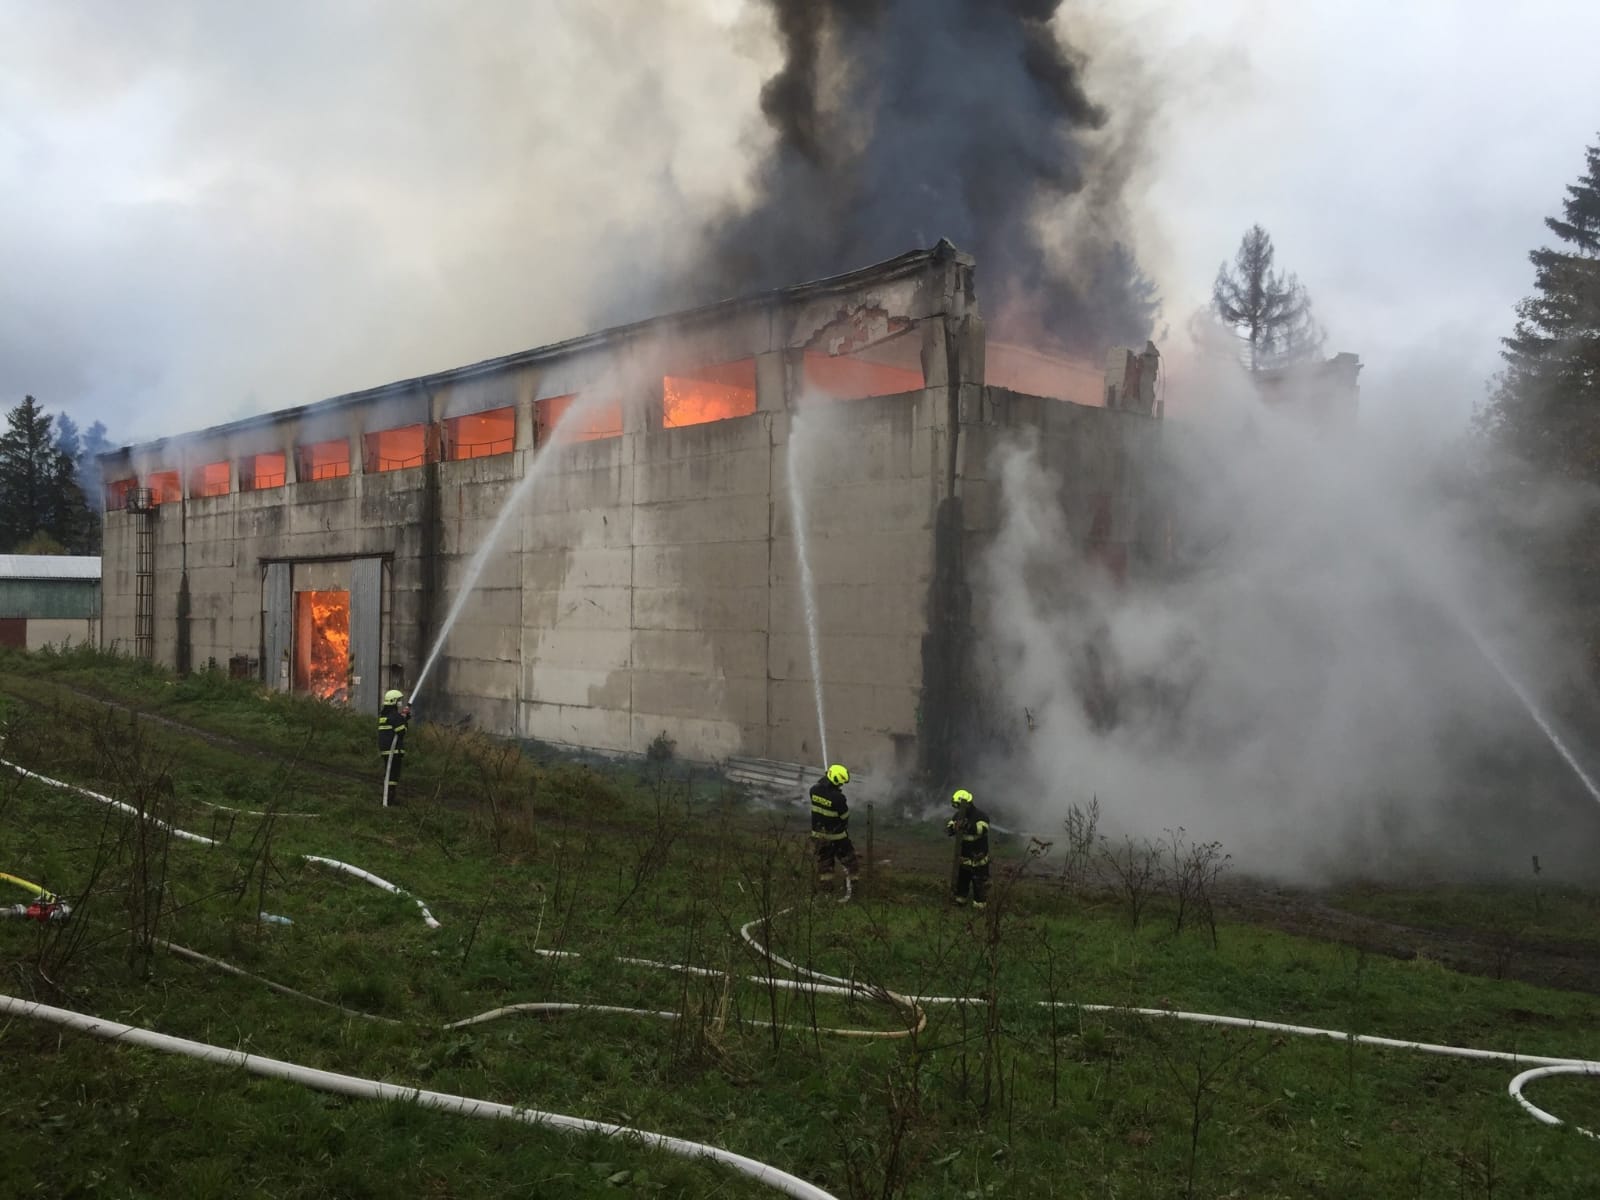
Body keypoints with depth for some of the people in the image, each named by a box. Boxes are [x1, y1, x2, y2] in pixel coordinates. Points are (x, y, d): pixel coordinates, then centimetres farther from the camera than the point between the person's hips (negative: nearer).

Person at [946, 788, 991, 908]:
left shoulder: (979, 815, -18)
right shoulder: (958, 815, 2)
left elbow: (982, 829, -36)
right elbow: (949, 831, 1)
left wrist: (968, 826, -51)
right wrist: (951, 827, -24)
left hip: (978, 858, -6)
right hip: (963, 856, 6)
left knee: (979, 883, 1)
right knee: (961, 880, 18)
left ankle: (979, 906, 9)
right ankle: (959, 902, 33)